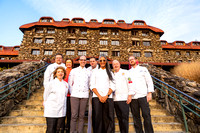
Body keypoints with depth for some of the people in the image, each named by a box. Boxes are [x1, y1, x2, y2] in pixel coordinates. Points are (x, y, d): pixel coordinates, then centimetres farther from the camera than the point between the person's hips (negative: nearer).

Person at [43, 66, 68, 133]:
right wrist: (46, 107, 8)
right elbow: (45, 96, 4)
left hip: (62, 112, 4)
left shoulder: (66, 84, 8)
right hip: (51, 111, -3)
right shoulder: (50, 83, -2)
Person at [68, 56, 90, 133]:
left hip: (85, 95, 2)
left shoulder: (88, 72, 12)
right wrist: (72, 92, 3)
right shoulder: (74, 70, 10)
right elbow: (70, 83, 9)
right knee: (74, 115, -5)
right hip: (75, 95, -1)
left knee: (81, 116, 5)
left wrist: (88, 91, 8)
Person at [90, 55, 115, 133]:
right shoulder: (95, 72, 14)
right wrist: (99, 96, -8)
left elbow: (112, 86, 5)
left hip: (108, 98, 1)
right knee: (97, 117, -3)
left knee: (108, 118, -2)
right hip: (96, 97, 0)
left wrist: (106, 96, -9)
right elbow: (92, 86, 3)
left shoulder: (110, 72, 16)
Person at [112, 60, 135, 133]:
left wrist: (130, 95, -10)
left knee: (125, 117, -1)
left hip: (124, 99, -4)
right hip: (115, 99, 4)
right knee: (119, 118, 12)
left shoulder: (125, 72, 4)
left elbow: (130, 83, -3)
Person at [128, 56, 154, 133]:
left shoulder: (143, 69, 10)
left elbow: (149, 81, 6)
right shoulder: (128, 72, 15)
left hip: (143, 96, -2)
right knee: (136, 116, 7)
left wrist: (150, 93, -4)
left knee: (146, 115, -1)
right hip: (132, 97, 2)